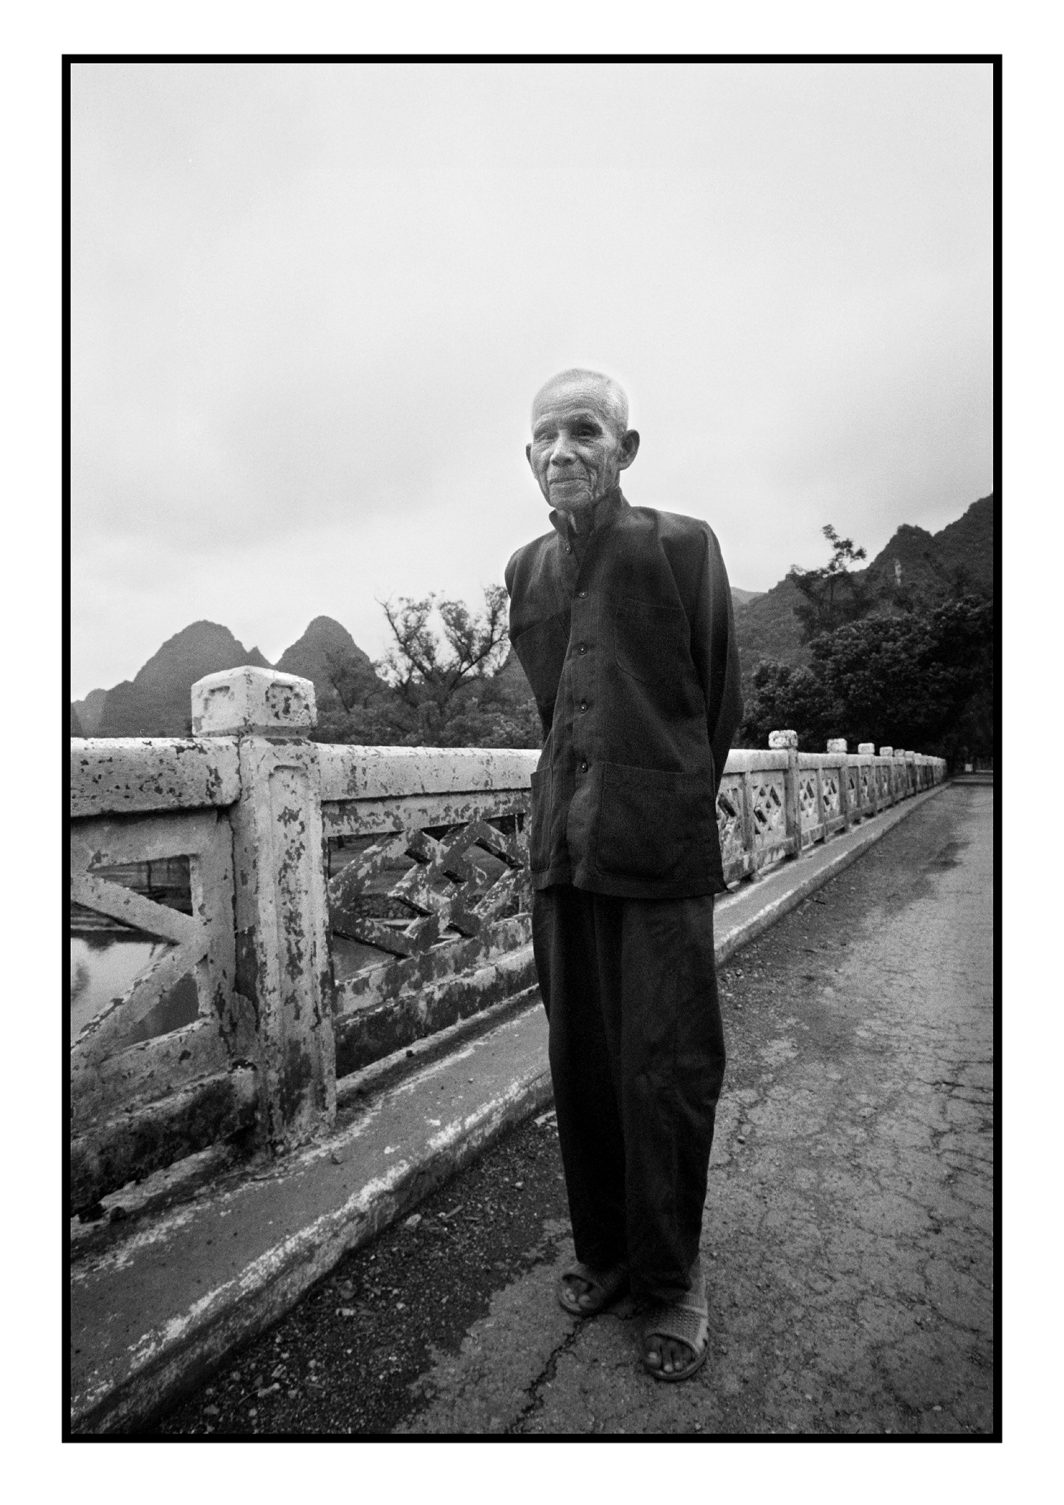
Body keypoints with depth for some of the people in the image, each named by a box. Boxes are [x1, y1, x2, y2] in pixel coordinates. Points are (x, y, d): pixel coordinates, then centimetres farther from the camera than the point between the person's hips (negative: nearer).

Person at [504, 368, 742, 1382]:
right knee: (580, 1062, 12)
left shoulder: (684, 548, -1)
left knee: (665, 1070, 2)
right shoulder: (525, 572, 11)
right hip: (562, 850, 4)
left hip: (660, 854, -4)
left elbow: (717, 704, 6)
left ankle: (671, 1279, 25)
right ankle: (603, 1250, 33)